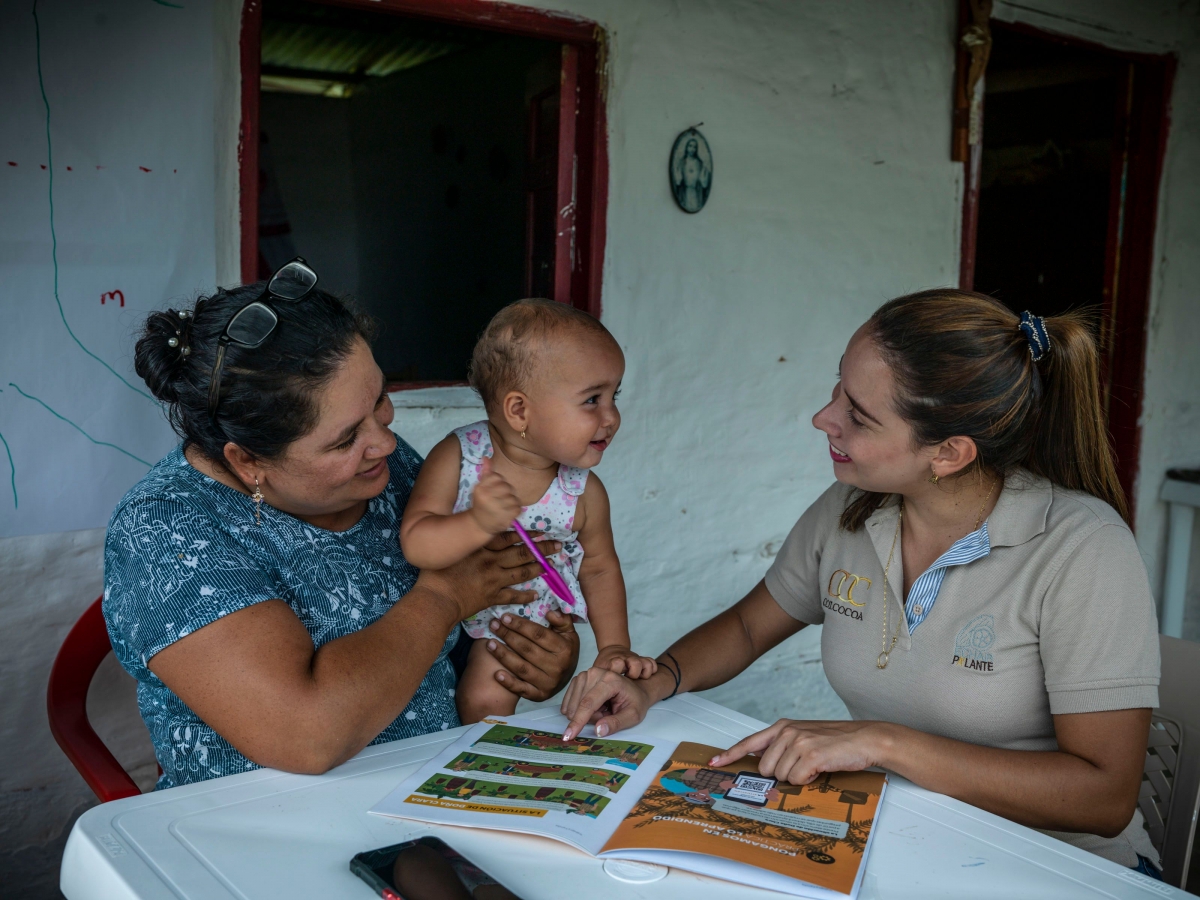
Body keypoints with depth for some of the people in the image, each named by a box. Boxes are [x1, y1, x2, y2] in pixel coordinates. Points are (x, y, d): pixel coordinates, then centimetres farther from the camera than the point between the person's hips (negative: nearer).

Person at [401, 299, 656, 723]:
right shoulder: (457, 457, -23)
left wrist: (613, 648, -3)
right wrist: (478, 524, -46)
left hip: (520, 623, 0)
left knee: (485, 697, -14)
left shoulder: (585, 493, -16)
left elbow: (600, 568, 0)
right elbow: (415, 542, -29)